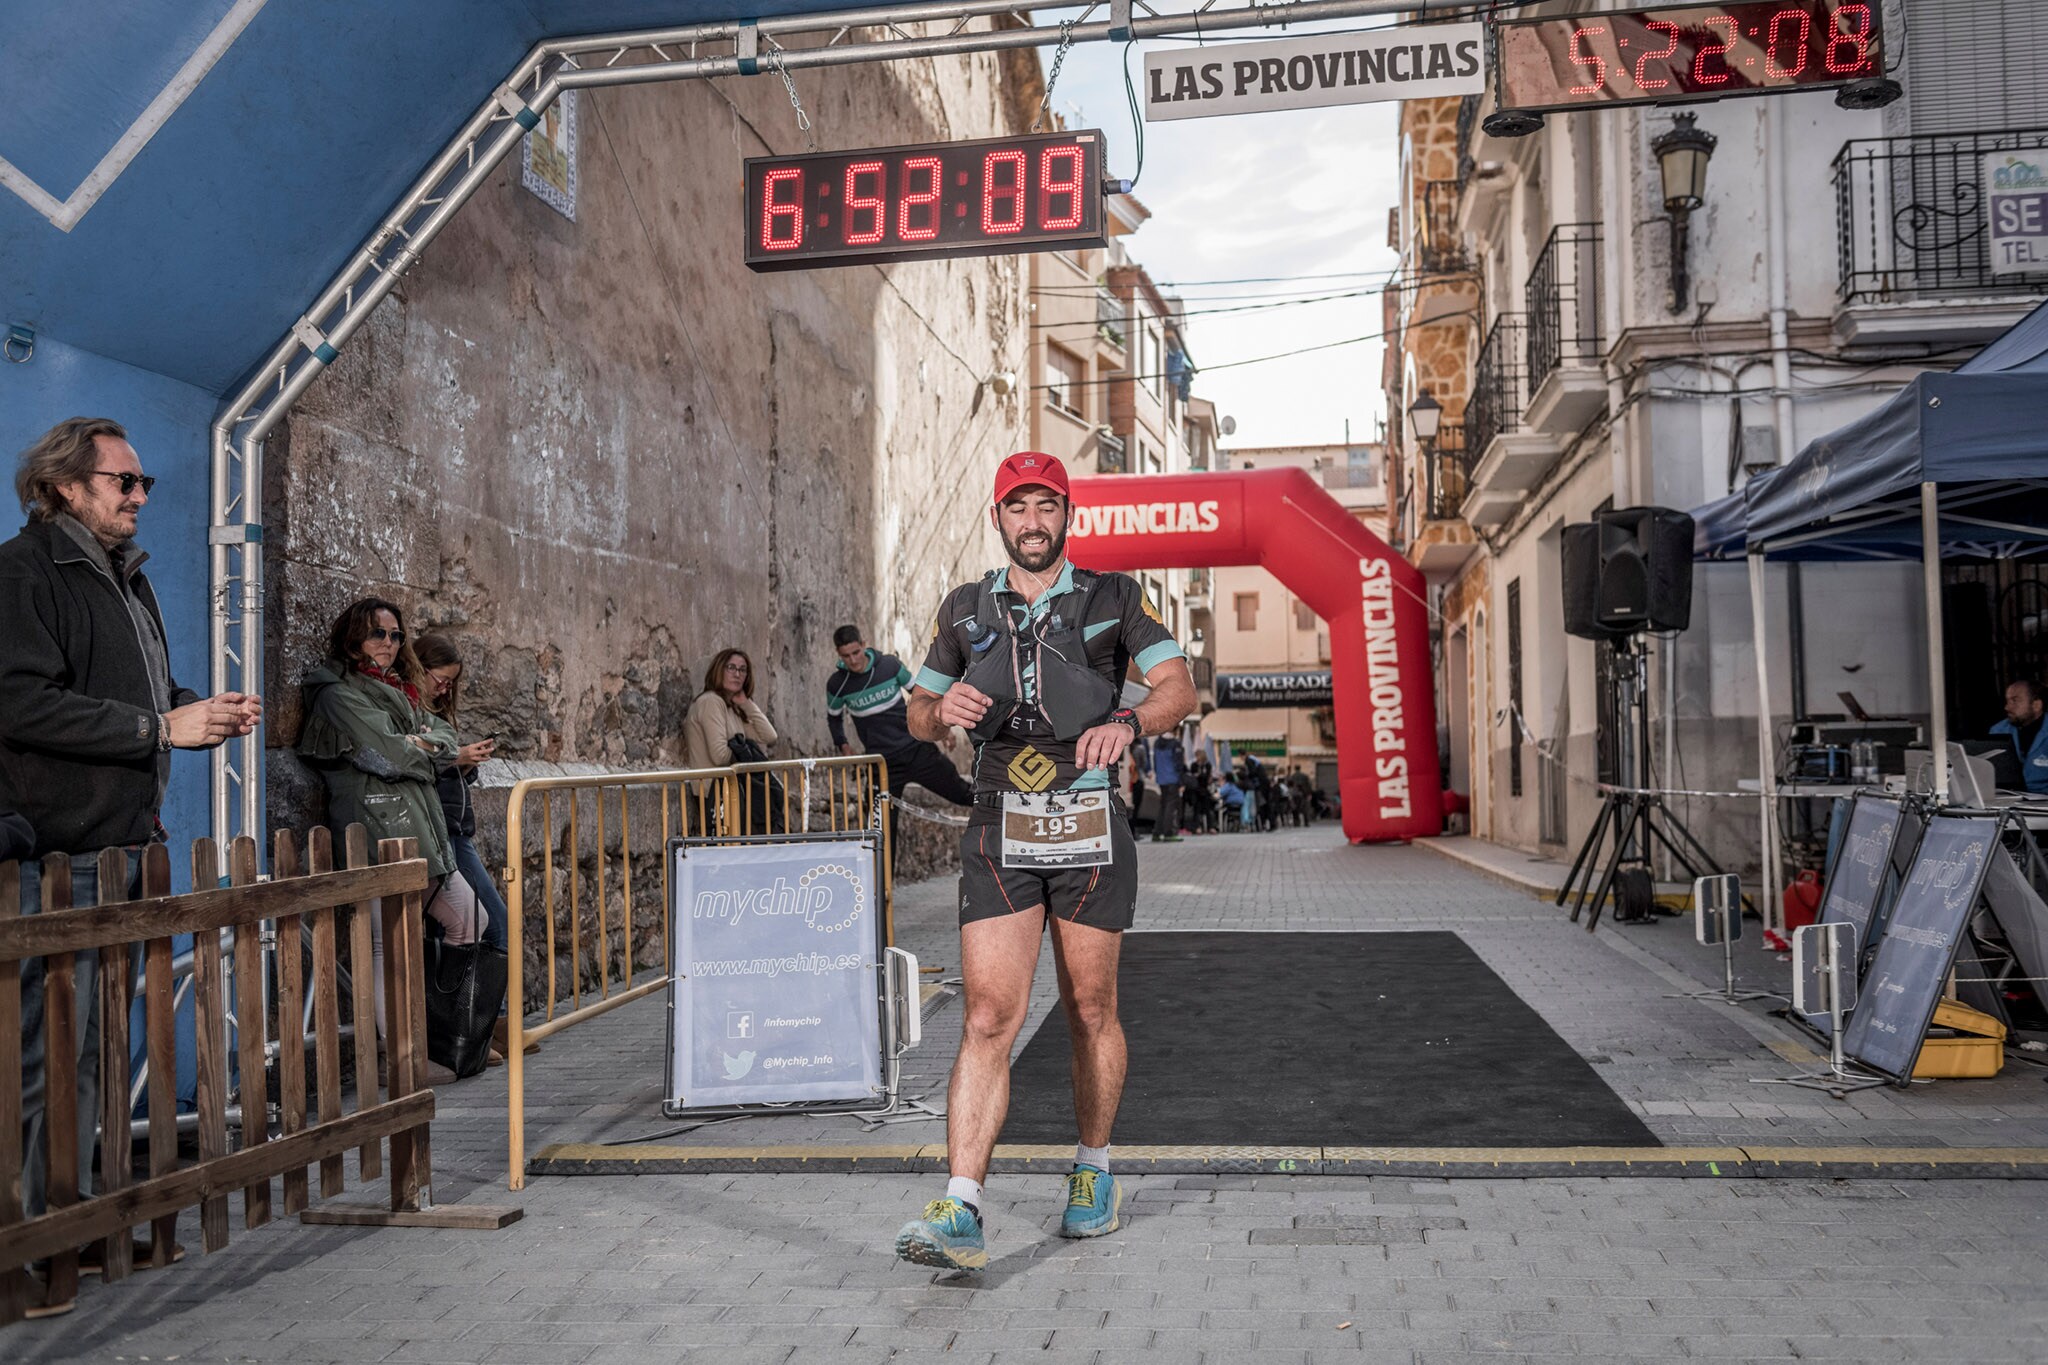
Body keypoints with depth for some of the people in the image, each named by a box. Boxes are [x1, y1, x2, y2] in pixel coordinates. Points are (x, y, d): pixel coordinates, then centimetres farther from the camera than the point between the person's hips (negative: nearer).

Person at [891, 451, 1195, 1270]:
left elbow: (1180, 688, -4)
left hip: (1089, 828, -1)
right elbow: (917, 716, 17)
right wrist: (945, 709, -8)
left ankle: (1094, 1173, 30)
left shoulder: (1113, 599, 6)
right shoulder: (965, 611, 12)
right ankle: (960, 1213, -11)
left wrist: (1127, 721, -26)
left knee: (1090, 1011, 10)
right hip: (1000, 830, 1)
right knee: (988, 1017, -9)